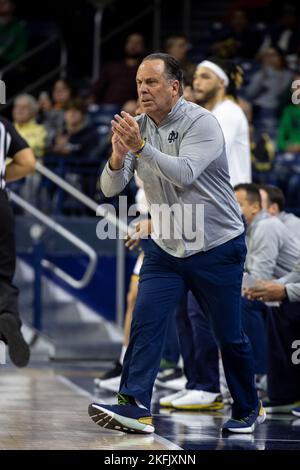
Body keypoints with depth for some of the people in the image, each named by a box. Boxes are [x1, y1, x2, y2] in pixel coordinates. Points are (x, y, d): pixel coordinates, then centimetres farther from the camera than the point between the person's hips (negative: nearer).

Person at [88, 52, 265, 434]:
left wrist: (140, 147, -43)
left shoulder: (200, 122, -16)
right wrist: (117, 159, -28)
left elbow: (184, 174, -31)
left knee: (229, 335, 6)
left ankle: (248, 410, 25)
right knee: (145, 322, -14)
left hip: (217, 248, -4)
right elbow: (111, 188, -6)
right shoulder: (136, 128, 1)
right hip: (164, 248, 4)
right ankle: (136, 407, -21)